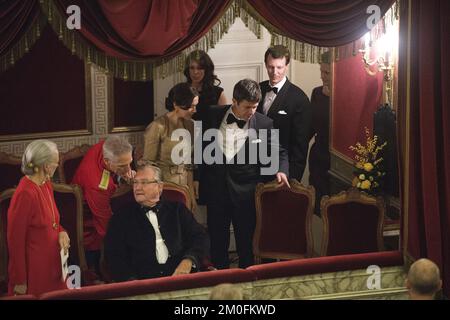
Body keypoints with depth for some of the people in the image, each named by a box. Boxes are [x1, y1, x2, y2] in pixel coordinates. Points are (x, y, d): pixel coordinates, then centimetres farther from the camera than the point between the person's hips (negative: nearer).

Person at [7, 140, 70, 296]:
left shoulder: (46, 184, 4)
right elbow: (15, 240, -20)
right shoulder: (25, 194, -23)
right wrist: (20, 281, -17)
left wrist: (61, 232, -4)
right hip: (34, 269, -8)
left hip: (52, 263, 8)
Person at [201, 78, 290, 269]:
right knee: (217, 239, 11)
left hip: (245, 190, -1)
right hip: (216, 187, 2)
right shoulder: (213, 116, -1)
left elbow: (278, 152, 4)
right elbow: (203, 146, 8)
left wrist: (281, 170, -15)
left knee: (246, 239, 5)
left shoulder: (264, 123, -4)